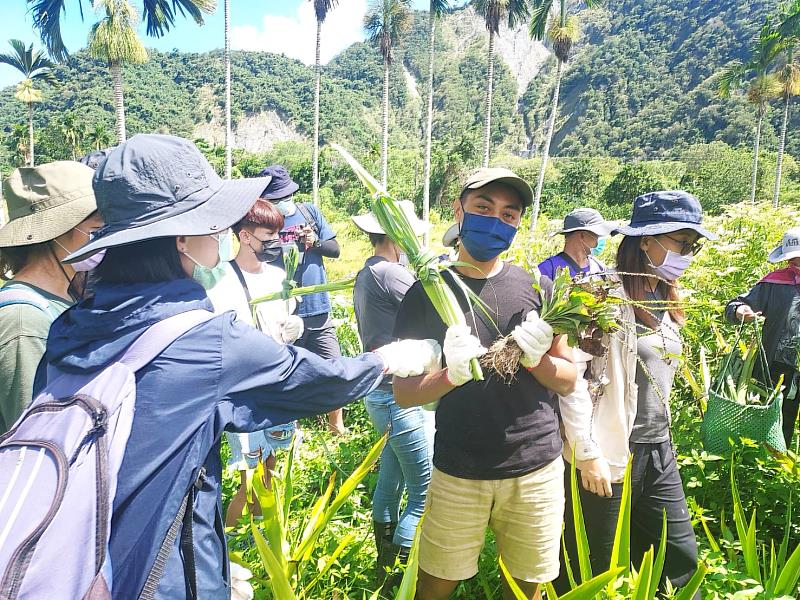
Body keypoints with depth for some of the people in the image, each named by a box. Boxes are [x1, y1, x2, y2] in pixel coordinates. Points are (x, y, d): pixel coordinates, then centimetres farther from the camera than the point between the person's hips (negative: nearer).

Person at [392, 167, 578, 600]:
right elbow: (403, 393, -5)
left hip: (537, 466, 2)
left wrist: (535, 357, -17)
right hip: (458, 471, -1)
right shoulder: (428, 291, -4)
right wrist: (452, 374, -24)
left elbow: (568, 380, 4)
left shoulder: (538, 288, -1)